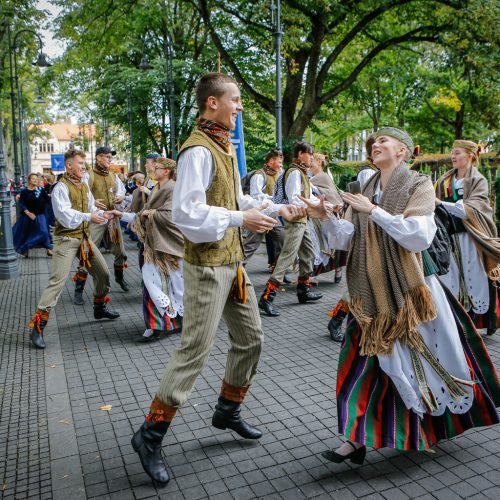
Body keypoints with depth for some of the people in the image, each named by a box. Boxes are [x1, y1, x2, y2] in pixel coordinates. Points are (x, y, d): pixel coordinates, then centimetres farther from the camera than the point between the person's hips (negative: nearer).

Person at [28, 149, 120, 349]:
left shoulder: (84, 187, 12)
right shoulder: (61, 187, -12)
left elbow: (91, 209, 10)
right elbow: (65, 215, -23)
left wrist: (103, 214, -9)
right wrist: (89, 217, -27)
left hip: (84, 237, 8)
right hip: (66, 239, -8)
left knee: (103, 273, 14)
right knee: (57, 281, -13)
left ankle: (99, 307, 38)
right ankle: (37, 327, -7)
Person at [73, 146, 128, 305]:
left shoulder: (114, 176, 14)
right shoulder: (88, 175, -3)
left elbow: (121, 190, 18)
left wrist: (120, 196, -6)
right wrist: (92, 202, -29)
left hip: (112, 217, 5)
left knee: (120, 251, 15)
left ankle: (119, 277, 42)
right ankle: (79, 290, 0)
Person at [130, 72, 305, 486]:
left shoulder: (224, 146, 14)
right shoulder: (199, 150, -17)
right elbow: (185, 213, -25)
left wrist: (277, 210, 9)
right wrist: (240, 218, -24)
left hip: (232, 261, 10)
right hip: (208, 265, -10)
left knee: (250, 338, 16)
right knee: (196, 351, -4)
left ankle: (229, 410, 36)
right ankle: (150, 435, 13)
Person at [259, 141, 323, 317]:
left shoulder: (301, 173, 17)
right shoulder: (295, 172, -14)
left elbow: (308, 196, 20)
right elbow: (294, 200, -21)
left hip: (301, 221, 11)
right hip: (295, 221, -11)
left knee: (308, 254, 17)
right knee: (287, 257, -14)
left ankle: (303, 290, 27)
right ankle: (267, 297, -15)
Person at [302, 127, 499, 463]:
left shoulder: (419, 185, -5)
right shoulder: (366, 190, 9)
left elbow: (419, 236, -20)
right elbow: (348, 239, 4)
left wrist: (373, 211, -21)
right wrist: (327, 217, -13)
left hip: (410, 287, -3)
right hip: (373, 290, 4)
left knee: (430, 355, 10)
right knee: (365, 360, 0)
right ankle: (358, 438, 9)